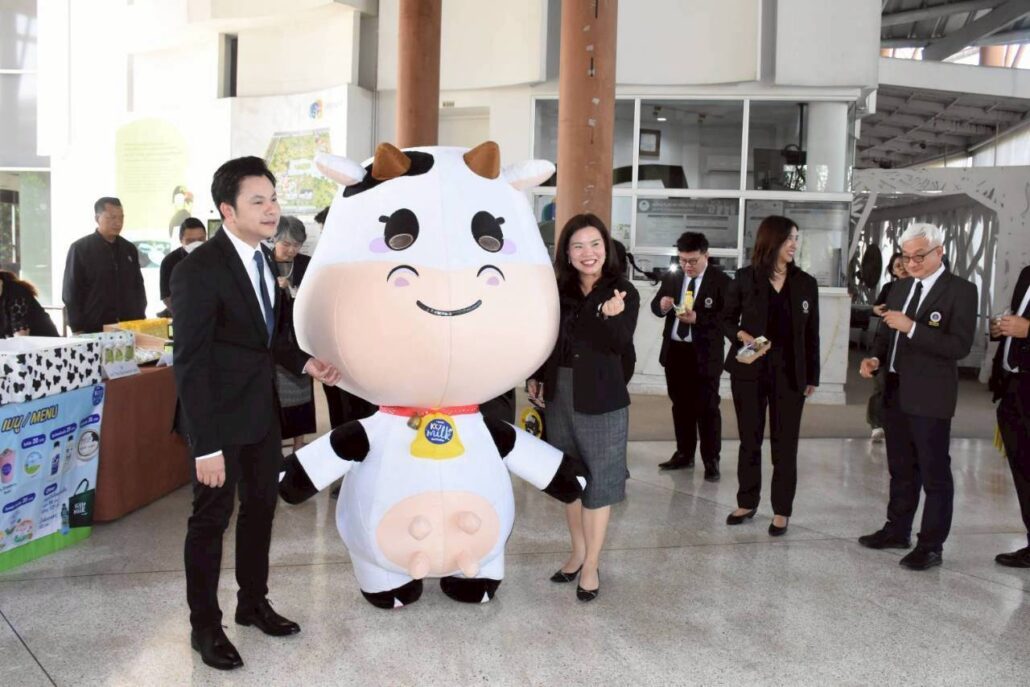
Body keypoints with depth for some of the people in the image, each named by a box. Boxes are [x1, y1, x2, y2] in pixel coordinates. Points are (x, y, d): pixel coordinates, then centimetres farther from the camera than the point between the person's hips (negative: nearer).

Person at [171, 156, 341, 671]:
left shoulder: (262, 258, 4)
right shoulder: (199, 270, -19)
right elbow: (190, 363, -20)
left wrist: (305, 363, -1)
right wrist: (206, 445, -22)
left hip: (262, 407, 8)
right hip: (220, 415, -8)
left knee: (261, 504, 18)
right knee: (212, 517, 7)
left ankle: (253, 602, 38)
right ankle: (204, 624, 26)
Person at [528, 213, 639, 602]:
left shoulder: (624, 292, -10)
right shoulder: (558, 290, 0)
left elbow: (621, 345, -22)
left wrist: (612, 316, -40)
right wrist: (535, 377, 3)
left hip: (601, 399, -4)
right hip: (559, 394, 4)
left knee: (598, 481, 6)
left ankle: (591, 565, 17)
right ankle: (578, 552, 31)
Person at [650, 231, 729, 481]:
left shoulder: (721, 281, -8)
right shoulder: (672, 276, 8)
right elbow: (655, 306, 8)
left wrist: (698, 318, -26)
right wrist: (662, 305, -15)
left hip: (704, 354, -5)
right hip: (675, 351, 5)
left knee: (707, 408, 0)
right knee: (680, 406, 15)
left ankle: (711, 461, 9)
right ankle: (684, 454, 27)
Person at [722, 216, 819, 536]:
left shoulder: (806, 283, 2)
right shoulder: (745, 278, -2)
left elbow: (811, 334, 5)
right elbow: (727, 318, 7)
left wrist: (812, 376, 3)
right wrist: (740, 335, -14)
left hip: (789, 373, 0)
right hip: (749, 370, 0)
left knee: (785, 443, 4)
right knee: (749, 439, 10)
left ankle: (782, 511, 15)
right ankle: (747, 502, 24)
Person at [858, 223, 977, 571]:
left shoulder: (960, 290, -9)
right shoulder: (900, 288, 13)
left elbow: (960, 346, -18)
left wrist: (911, 327, -25)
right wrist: (876, 359, -1)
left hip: (929, 397, -7)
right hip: (895, 392, 7)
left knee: (934, 473, 2)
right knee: (901, 469, 18)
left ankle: (931, 545, 11)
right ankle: (897, 530, 30)